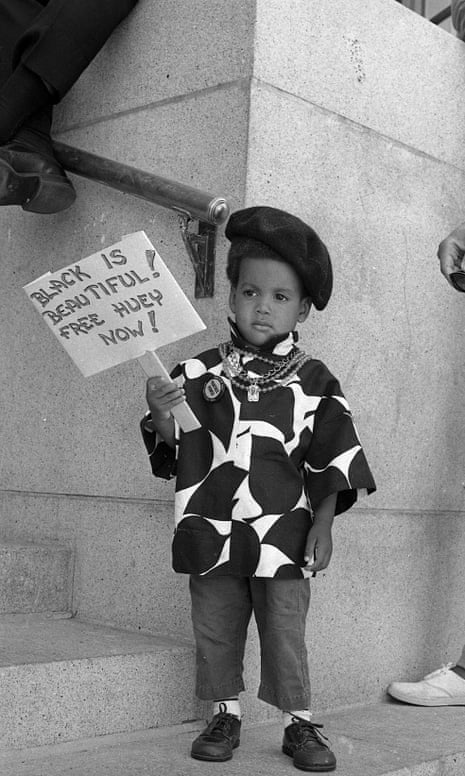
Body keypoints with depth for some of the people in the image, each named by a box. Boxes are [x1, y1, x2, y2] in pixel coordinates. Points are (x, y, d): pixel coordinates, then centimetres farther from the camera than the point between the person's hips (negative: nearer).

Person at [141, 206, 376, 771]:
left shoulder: (313, 382, -2)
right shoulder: (199, 373, 1)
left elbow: (333, 460, 1)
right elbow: (177, 450, 3)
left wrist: (323, 526, -3)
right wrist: (161, 417, -18)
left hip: (283, 534, -1)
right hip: (213, 533, 2)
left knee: (285, 631, 4)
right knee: (214, 629, 10)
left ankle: (300, 724, 20)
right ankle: (225, 716, 28)